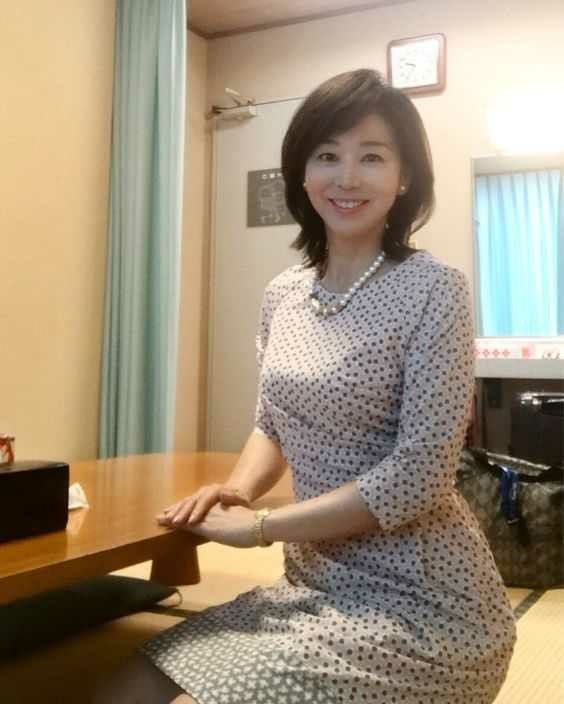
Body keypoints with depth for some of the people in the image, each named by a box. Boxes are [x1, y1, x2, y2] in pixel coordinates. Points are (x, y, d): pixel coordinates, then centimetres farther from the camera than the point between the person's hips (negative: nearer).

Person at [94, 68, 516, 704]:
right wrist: (237, 490, -5)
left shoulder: (434, 289, -14)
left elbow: (421, 474, -19)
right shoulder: (282, 294, 5)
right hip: (315, 584, 6)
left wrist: (262, 525, -16)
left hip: (419, 601, -5)